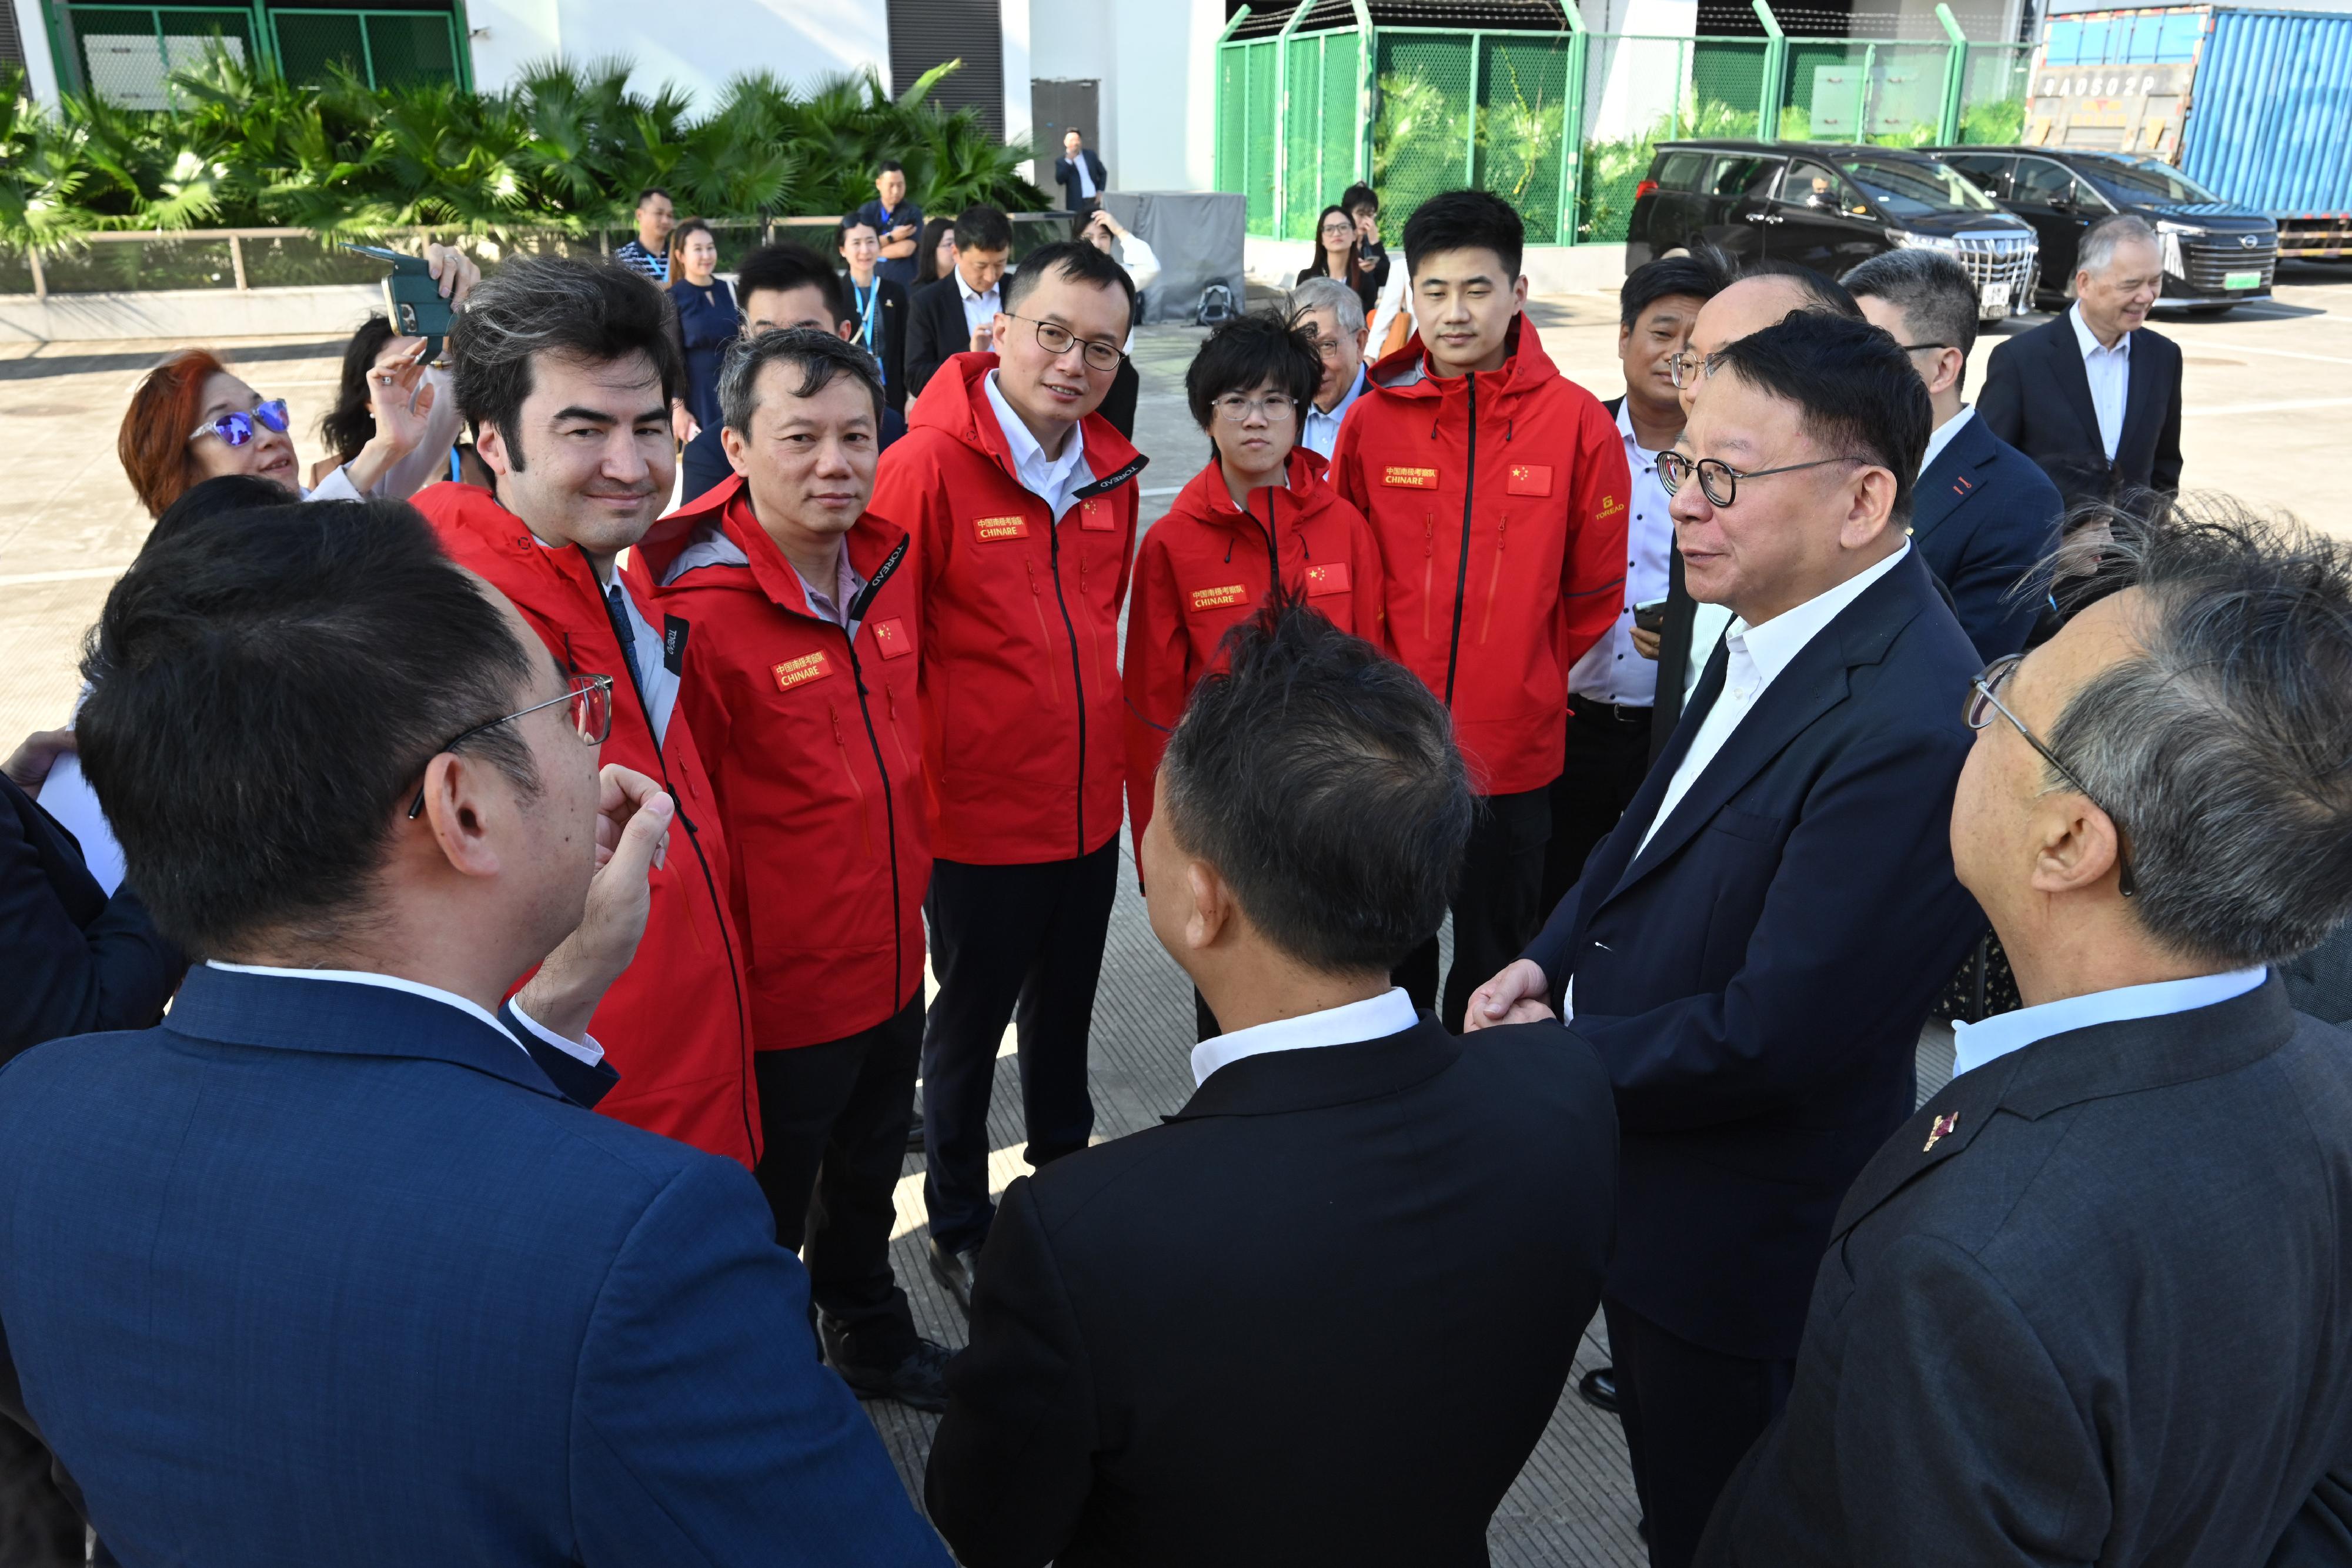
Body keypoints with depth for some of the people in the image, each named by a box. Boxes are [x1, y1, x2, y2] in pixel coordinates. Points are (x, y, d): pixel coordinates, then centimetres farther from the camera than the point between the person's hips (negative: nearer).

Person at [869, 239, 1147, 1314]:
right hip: (977, 814, -6)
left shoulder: (1113, 470, 3)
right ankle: (960, 1228, 33)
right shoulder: (928, 464, -18)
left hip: (1088, 809, 6)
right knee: (969, 1024, 13)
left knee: (1065, 1012, 23)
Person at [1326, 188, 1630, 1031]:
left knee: (1493, 958, 16)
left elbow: (1593, 590, 2)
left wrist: (1528, 682, 7)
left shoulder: (1577, 421, -7)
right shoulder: (1373, 419, -2)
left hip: (1514, 752, -1)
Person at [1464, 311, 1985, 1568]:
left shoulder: (1910, 731, -32)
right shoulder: (1767, 627, -2)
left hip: (1745, 1246, -8)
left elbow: (1775, 1036, -29)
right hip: (1646, 1186, 8)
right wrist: (1553, 958, -4)